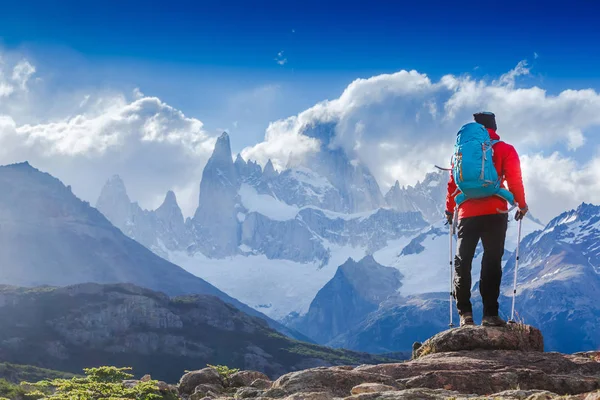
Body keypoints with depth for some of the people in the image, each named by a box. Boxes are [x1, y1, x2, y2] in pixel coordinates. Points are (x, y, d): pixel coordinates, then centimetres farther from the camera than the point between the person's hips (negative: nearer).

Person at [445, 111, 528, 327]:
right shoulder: (505, 150, 3)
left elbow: (453, 182, 11)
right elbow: (514, 180, -3)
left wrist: (450, 209, 20)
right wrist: (522, 205, 9)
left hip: (467, 213, 2)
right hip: (495, 213, -2)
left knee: (462, 262, 8)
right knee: (492, 262, 0)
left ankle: (465, 313, -1)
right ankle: (490, 314, -7)